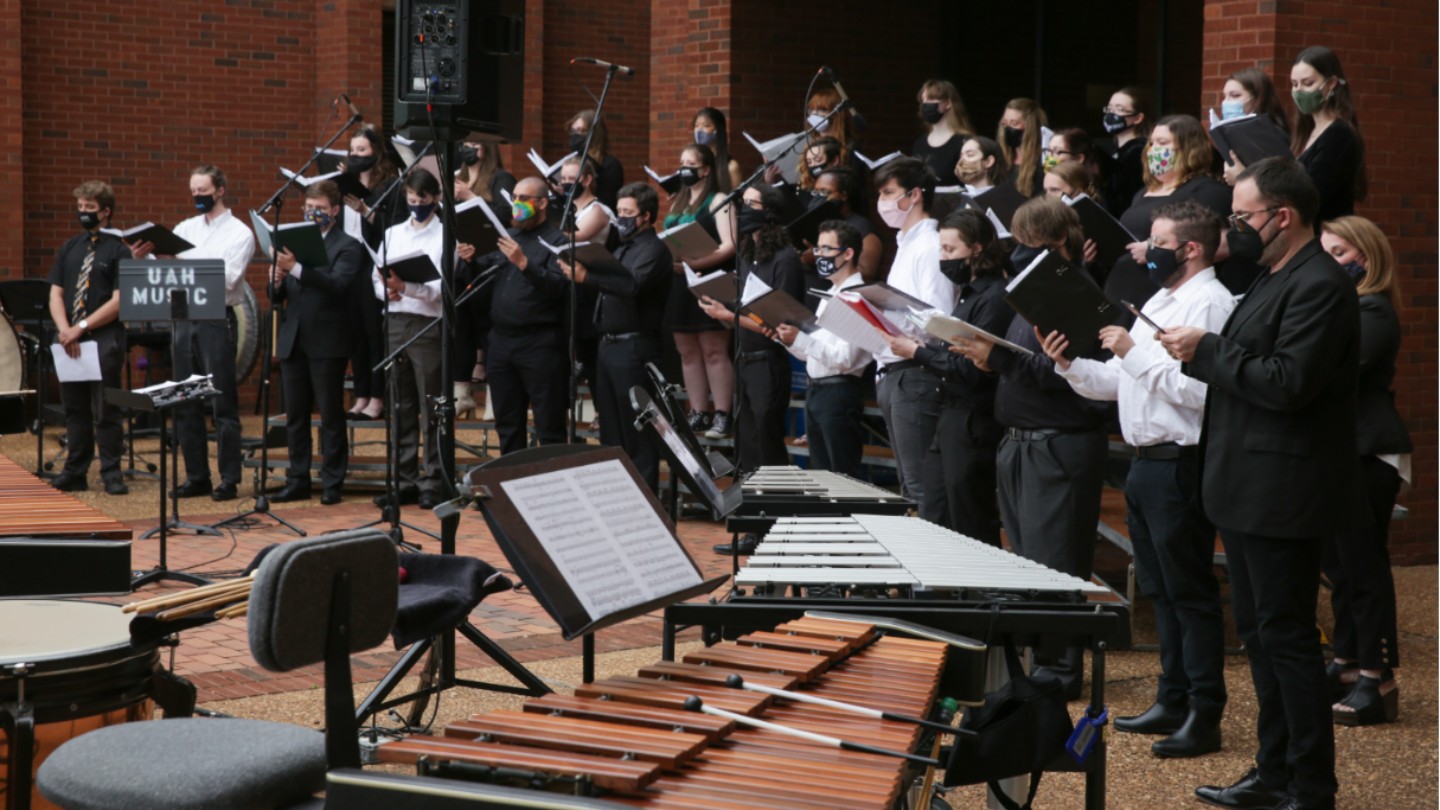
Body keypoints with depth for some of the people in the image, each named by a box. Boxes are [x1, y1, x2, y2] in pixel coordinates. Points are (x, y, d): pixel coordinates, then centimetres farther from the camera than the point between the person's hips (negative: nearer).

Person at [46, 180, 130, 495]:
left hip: (104, 341, -5)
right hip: (69, 340, 5)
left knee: (105, 411, -2)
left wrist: (82, 327, -15)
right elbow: (55, 294, 9)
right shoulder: (69, 248, 13)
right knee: (74, 409, 9)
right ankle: (74, 474, 15)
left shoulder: (118, 250, -2)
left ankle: (112, 475, 4)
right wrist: (64, 329, -8)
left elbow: (118, 301, -10)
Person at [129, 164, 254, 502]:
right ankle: (196, 477, 17)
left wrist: (182, 264, -24)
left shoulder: (239, 233, -2)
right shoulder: (185, 229, 13)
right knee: (186, 404, 9)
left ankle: (230, 480, 2)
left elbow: (227, 279, -15)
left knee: (223, 404, -3)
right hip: (184, 319, 6)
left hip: (217, 320, -6)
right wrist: (142, 259, -11)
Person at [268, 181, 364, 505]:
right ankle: (297, 481, 15)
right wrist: (278, 280, -11)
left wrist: (295, 268, -29)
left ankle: (332, 484, 6)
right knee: (295, 415, 8)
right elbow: (279, 295, 13)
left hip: (327, 342, -5)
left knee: (331, 415, 0)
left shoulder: (347, 247, -2)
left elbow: (337, 284, -20)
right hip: (293, 341, 5)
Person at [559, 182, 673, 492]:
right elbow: (611, 286, 15)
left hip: (634, 347, -9)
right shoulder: (623, 249, 20)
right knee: (611, 429, 14)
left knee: (635, 431, -5)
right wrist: (577, 271, 0)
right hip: (608, 346, 9)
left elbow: (633, 286, -26)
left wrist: (587, 277, -34)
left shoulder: (654, 250, -9)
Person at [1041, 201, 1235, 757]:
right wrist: (1069, 366, 3)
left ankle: (1204, 717, 1)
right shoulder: (1159, 301, 18)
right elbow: (1118, 381, 18)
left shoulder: (1209, 304, -14)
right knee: (1161, 590, 15)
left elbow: (1198, 389, -25)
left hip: (1179, 463, -10)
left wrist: (1136, 354, -21)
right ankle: (1172, 701, 24)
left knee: (1190, 593, -4)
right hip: (1145, 461, 10)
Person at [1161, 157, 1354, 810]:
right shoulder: (1275, 279, 15)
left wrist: (1208, 350, -17)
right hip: (1248, 489, 10)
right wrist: (1198, 353, 1)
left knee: (1286, 635, -4)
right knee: (1258, 632, 16)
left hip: (1282, 495, -10)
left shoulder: (1321, 286, -17)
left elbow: (1287, 384, -26)